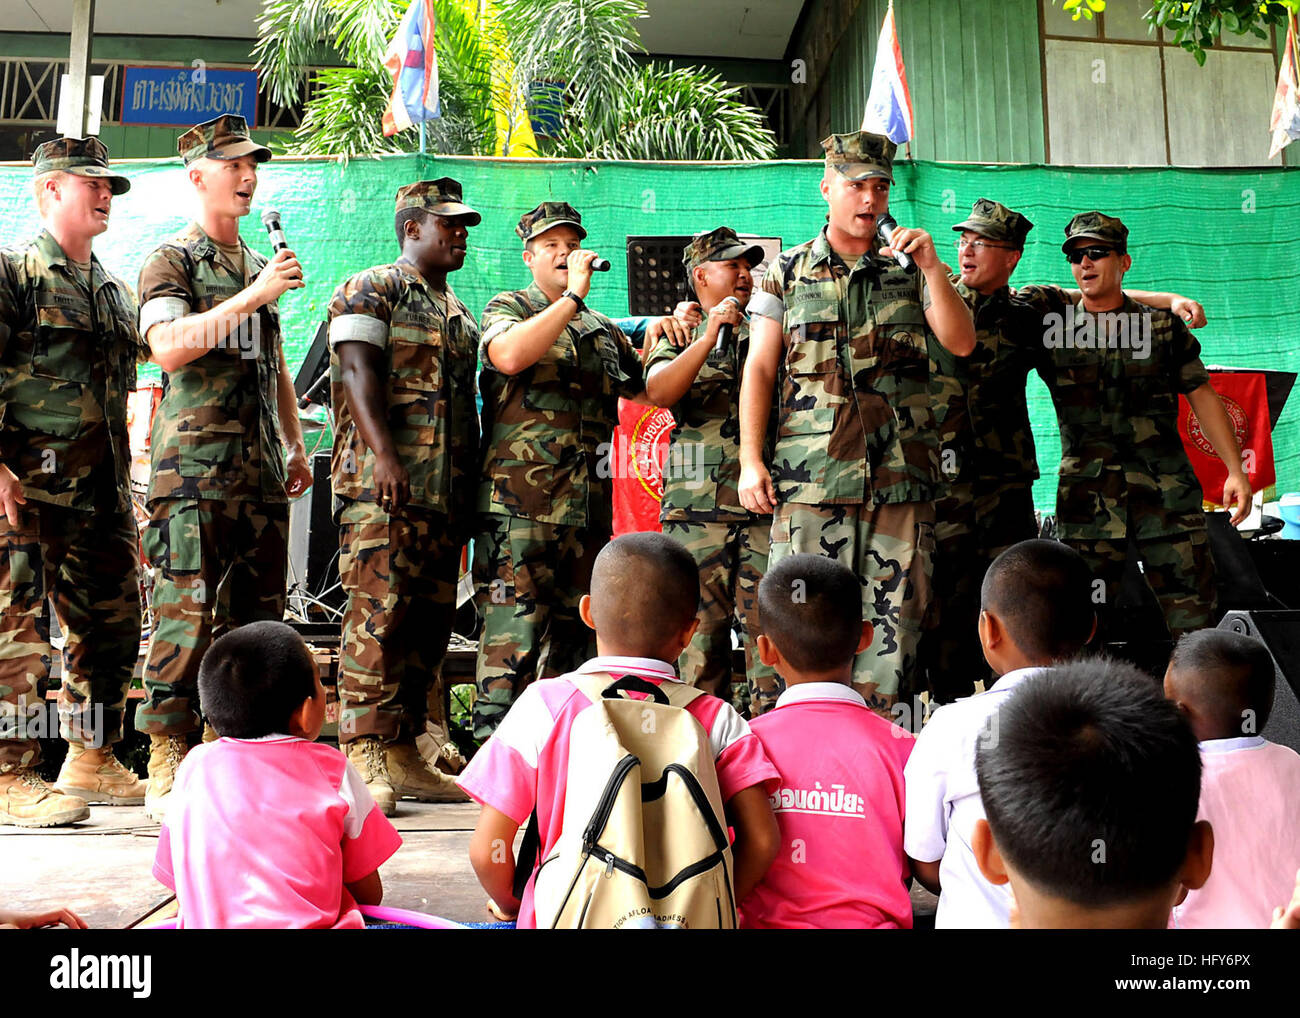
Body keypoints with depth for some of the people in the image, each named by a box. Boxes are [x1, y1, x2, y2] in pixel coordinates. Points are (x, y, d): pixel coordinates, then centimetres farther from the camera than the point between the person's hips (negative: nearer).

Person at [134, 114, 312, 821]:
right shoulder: (172, 260, 2)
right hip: (194, 470, -6)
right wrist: (253, 296, -18)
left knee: (257, 621, 6)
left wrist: (296, 444, 21)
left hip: (260, 473, 7)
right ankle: (167, 769, 0)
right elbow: (168, 345, -16)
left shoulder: (259, 267, 22)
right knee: (186, 620, -7)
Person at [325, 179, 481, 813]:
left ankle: (404, 753, 14)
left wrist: (469, 489, 21)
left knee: (430, 620, 7)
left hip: (446, 493, 8)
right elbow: (359, 372, -11)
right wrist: (384, 454, -22)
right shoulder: (370, 291, 2)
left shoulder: (459, 312, 26)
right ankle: (365, 760, -6)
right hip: (382, 486, -8)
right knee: (377, 615, -11)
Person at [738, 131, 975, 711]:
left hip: (901, 474, 2)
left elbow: (962, 343, 3)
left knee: (895, 615, 3)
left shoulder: (909, 270, 14)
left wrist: (932, 268, -10)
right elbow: (759, 369, 7)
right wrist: (750, 461, -2)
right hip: (811, 476, -1)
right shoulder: (787, 272, 12)